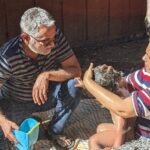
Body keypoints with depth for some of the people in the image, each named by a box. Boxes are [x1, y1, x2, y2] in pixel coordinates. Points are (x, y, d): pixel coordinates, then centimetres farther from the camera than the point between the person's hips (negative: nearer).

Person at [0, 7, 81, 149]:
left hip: (46, 95, 2)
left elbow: (76, 70, -22)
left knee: (71, 85, -27)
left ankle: (54, 132, -4)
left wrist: (47, 75, -38)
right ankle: (28, 120, 14)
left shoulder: (55, 37, -25)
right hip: (16, 103, -1)